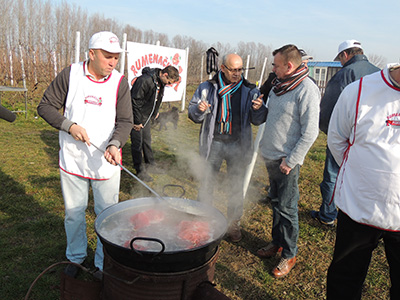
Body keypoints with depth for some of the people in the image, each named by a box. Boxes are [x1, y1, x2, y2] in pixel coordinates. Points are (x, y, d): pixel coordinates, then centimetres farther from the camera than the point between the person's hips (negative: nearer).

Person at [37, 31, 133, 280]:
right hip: (72, 159, 1)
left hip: (106, 163, 0)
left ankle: (105, 264, 29)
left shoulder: (120, 82, -4)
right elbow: (46, 107, 0)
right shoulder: (70, 74, -5)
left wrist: (115, 144, -25)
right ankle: (76, 257, 40)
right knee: (74, 213, 16)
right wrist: (70, 126, -16)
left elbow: (125, 121, -7)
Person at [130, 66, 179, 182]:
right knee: (137, 143, -1)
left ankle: (150, 164, 32)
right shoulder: (145, 80, -27)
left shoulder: (160, 82, 1)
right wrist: (137, 122, -21)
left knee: (147, 141, 18)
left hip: (146, 116, 8)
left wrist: (155, 113, 20)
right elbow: (135, 102, -24)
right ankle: (140, 171, 9)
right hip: (136, 116, -8)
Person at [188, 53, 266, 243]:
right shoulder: (207, 87, 3)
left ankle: (233, 224, 29)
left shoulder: (249, 90, 4)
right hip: (213, 143, 0)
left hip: (238, 145, 1)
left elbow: (258, 121, 5)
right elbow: (192, 113, 7)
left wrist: (258, 109, -17)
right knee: (206, 184, 7)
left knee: (237, 187, 10)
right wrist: (199, 110, -16)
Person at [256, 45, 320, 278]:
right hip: (271, 156, 8)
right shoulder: (279, 85, 9)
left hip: (287, 161, -8)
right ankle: (277, 242, 35)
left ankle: (290, 254, 18)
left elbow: (310, 132, -18)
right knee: (276, 202, 18)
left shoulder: (307, 90, -16)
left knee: (286, 207, 1)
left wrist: (290, 161, -17)